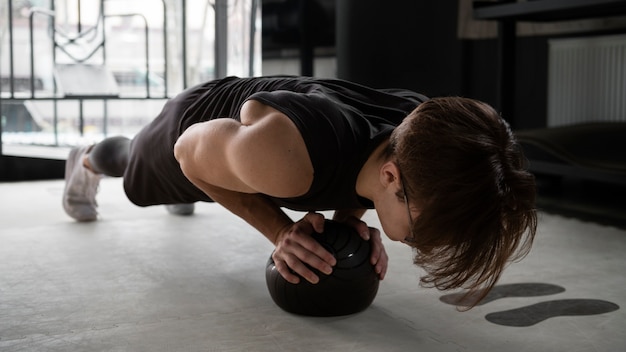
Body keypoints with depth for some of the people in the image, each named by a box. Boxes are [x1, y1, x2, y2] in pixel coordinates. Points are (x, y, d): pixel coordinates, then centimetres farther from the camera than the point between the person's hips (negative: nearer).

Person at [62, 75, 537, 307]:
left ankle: (181, 197, 77)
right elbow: (192, 153, -29)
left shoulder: (423, 136, -34)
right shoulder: (283, 158, -52)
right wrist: (280, 230, -35)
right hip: (196, 125, -4)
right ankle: (86, 161, 70)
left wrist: (352, 219, -27)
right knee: (127, 160, 35)